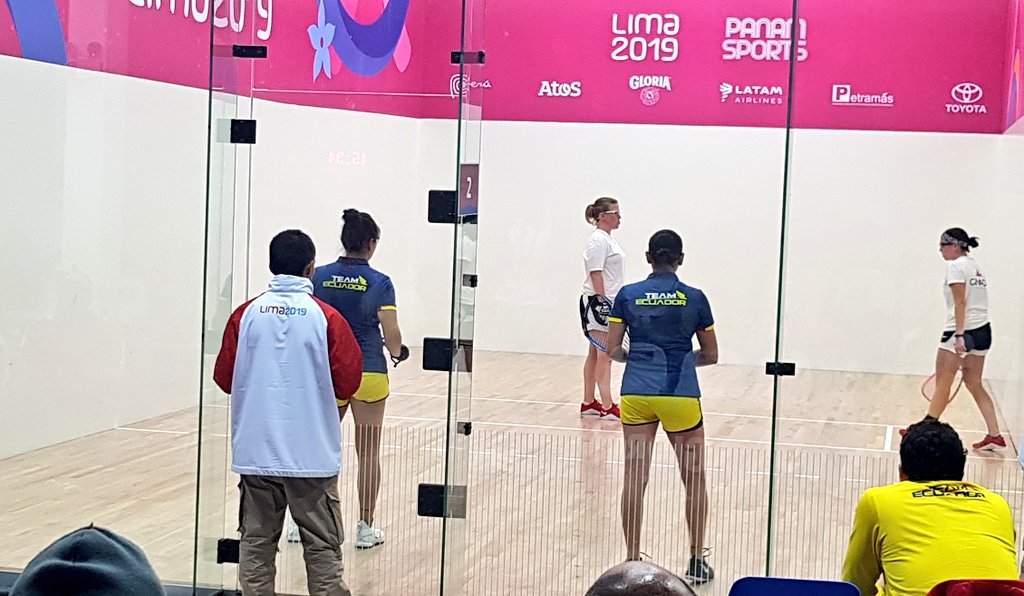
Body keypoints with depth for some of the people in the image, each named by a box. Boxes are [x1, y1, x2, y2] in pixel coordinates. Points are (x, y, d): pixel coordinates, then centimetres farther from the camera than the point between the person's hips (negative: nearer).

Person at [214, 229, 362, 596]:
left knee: (256, 542, 10)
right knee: (322, 546, 5)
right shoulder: (326, 317, -7)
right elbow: (347, 383, -5)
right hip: (312, 453, -2)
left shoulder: (246, 314, -1)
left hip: (256, 452, 2)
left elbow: (224, 378, 4)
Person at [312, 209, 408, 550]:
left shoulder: (320, 277, -1)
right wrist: (397, 353, 10)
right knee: (368, 453, 8)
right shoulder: (380, 283, -8)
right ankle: (365, 528, 13)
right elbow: (391, 333, -11)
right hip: (369, 374, -2)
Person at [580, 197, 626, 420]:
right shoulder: (598, 240, -14)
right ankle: (607, 406, -8)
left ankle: (588, 403, 17)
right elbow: (595, 273, -19)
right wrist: (602, 301, -23)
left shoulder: (608, 239, 16)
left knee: (595, 355, 12)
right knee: (604, 356, -9)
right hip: (599, 303, -10)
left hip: (608, 303, 10)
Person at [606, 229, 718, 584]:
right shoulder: (695, 298, 0)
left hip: (636, 393, 1)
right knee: (694, 480, 11)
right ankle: (696, 562, 15)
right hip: (681, 396, -1)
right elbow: (710, 355, 6)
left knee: (635, 479, 5)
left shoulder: (627, 296, 1)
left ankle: (632, 562, 8)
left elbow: (613, 349, 1)